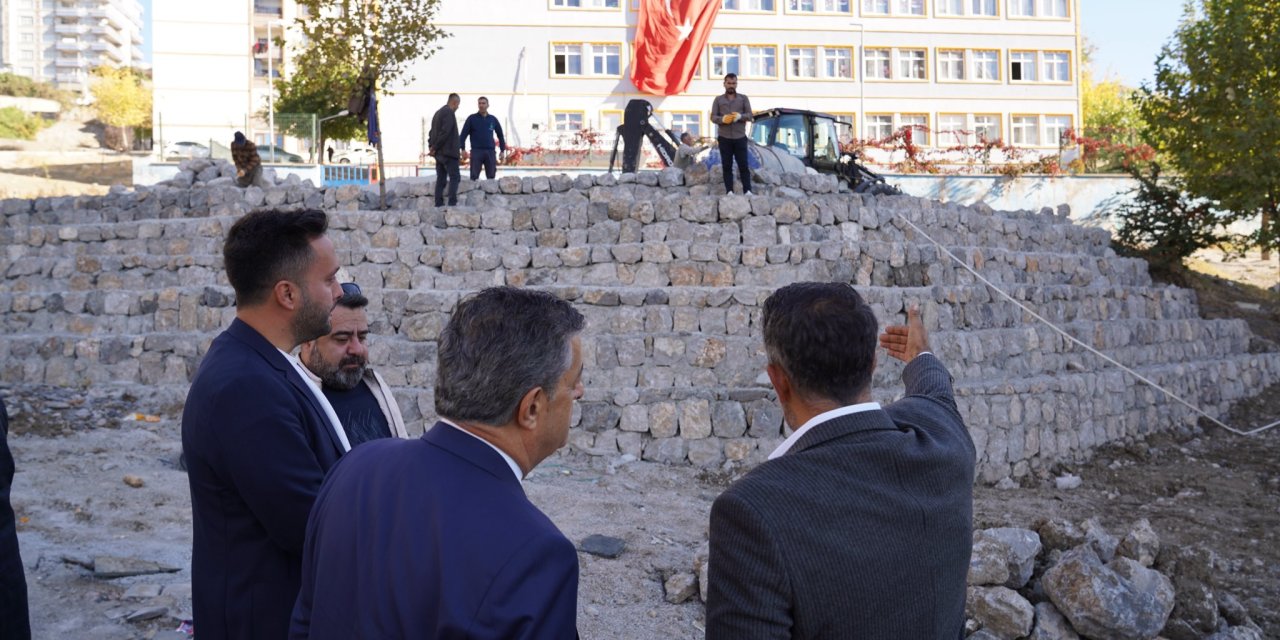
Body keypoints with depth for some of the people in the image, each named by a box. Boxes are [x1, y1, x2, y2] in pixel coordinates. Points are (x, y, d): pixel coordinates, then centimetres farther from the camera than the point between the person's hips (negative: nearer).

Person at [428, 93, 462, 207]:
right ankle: (452, 202, -16)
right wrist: (435, 147, -13)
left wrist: (431, 146, 6)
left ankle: (439, 203, 4)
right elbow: (445, 132, -19)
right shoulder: (449, 112, -11)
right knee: (454, 177, -7)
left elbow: (432, 132, 17)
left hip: (439, 153, 9)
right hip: (448, 151, -9)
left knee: (441, 179, 8)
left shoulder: (438, 112, 18)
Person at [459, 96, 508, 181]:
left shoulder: (493, 119, 11)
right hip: (476, 151, -2)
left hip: (490, 151, 2)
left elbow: (500, 135, 17)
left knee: (491, 177, 3)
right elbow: (464, 134, 1)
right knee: (474, 176, -4)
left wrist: (502, 150, 11)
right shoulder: (472, 118, 4)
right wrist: (463, 149, -8)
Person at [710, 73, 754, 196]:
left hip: (740, 137, -1)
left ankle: (747, 190, -5)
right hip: (724, 138, 1)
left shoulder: (743, 98, 10)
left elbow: (750, 115, 3)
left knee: (743, 165, -4)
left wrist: (740, 116, -18)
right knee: (727, 166, 0)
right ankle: (729, 191, 1)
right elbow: (713, 117, 3)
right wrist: (723, 119, -18)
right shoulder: (718, 99, 10)